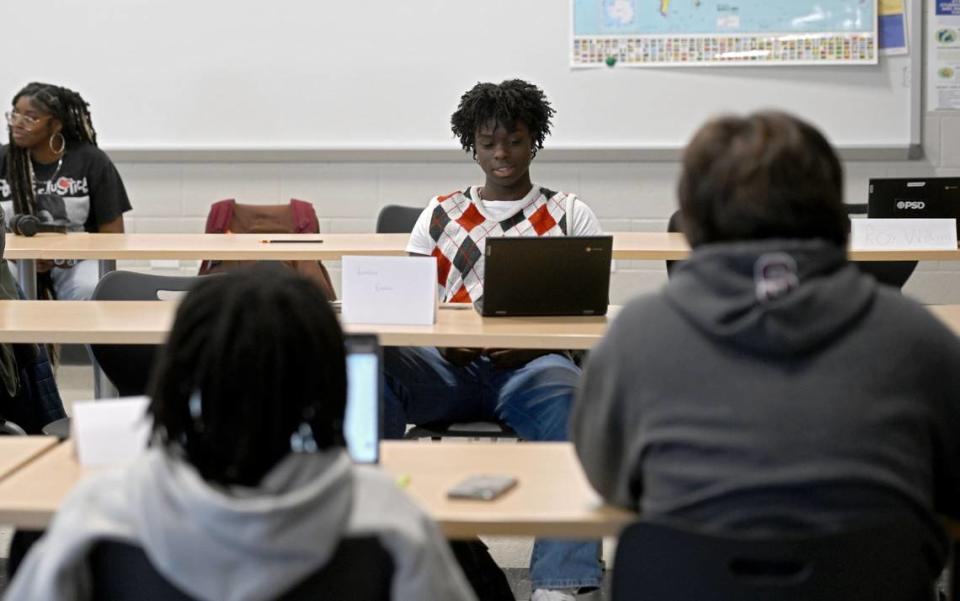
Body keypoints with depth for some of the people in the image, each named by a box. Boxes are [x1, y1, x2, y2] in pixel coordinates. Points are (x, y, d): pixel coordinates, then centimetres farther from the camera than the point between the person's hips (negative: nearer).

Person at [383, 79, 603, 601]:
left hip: (530, 364, -2)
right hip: (449, 366, 2)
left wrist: (534, 342, -13)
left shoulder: (569, 215, 17)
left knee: (571, 398, -38)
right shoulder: (441, 214, 21)